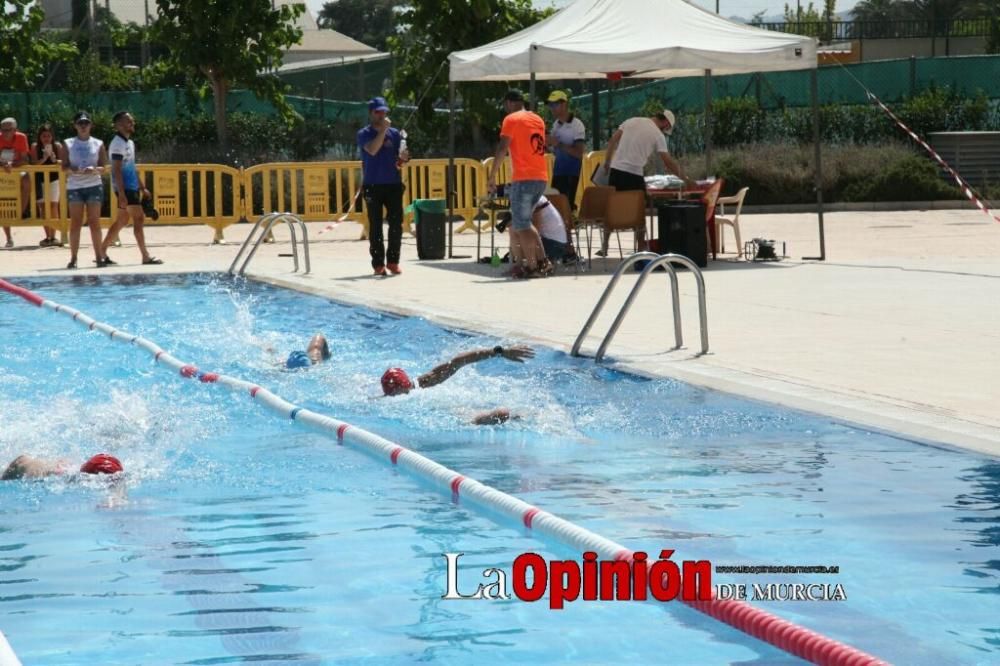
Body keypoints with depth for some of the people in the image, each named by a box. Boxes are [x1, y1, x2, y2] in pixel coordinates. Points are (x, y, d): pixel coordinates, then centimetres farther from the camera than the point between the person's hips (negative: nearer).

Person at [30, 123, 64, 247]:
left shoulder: (57, 146, -4)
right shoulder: (35, 147, -3)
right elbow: (34, 163, -10)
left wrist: (54, 159, -24)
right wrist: (44, 158, -26)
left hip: (54, 179, -1)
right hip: (40, 179, 1)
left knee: (53, 205, -6)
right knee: (43, 206, -1)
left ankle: (52, 236, -4)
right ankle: (48, 236, 2)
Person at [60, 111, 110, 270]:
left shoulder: (98, 144, 7)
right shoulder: (68, 144, 6)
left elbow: (103, 167, 5)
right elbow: (64, 166, 3)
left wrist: (94, 169, -16)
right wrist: (72, 169, -18)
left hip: (94, 185, 0)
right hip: (74, 186, 0)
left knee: (94, 222, 1)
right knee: (76, 222, -3)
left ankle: (99, 256, 5)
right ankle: (73, 258, -3)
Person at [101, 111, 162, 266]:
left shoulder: (129, 142, 17)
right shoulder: (118, 144, -13)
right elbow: (116, 170, -19)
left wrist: (143, 188, 23)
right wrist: (121, 193, -24)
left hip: (132, 187, 10)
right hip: (125, 188, -10)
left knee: (122, 221, 12)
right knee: (138, 218, -9)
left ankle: (102, 252, 17)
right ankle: (145, 257, -8)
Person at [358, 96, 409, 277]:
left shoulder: (395, 133, 8)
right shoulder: (364, 134, -1)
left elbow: (400, 157, 9)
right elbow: (372, 150, -19)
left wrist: (403, 158, -14)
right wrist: (383, 130, -20)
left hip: (393, 184, 3)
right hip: (373, 185, -3)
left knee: (396, 224, 0)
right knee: (375, 226, 0)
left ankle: (393, 261, 10)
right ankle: (378, 264, 4)